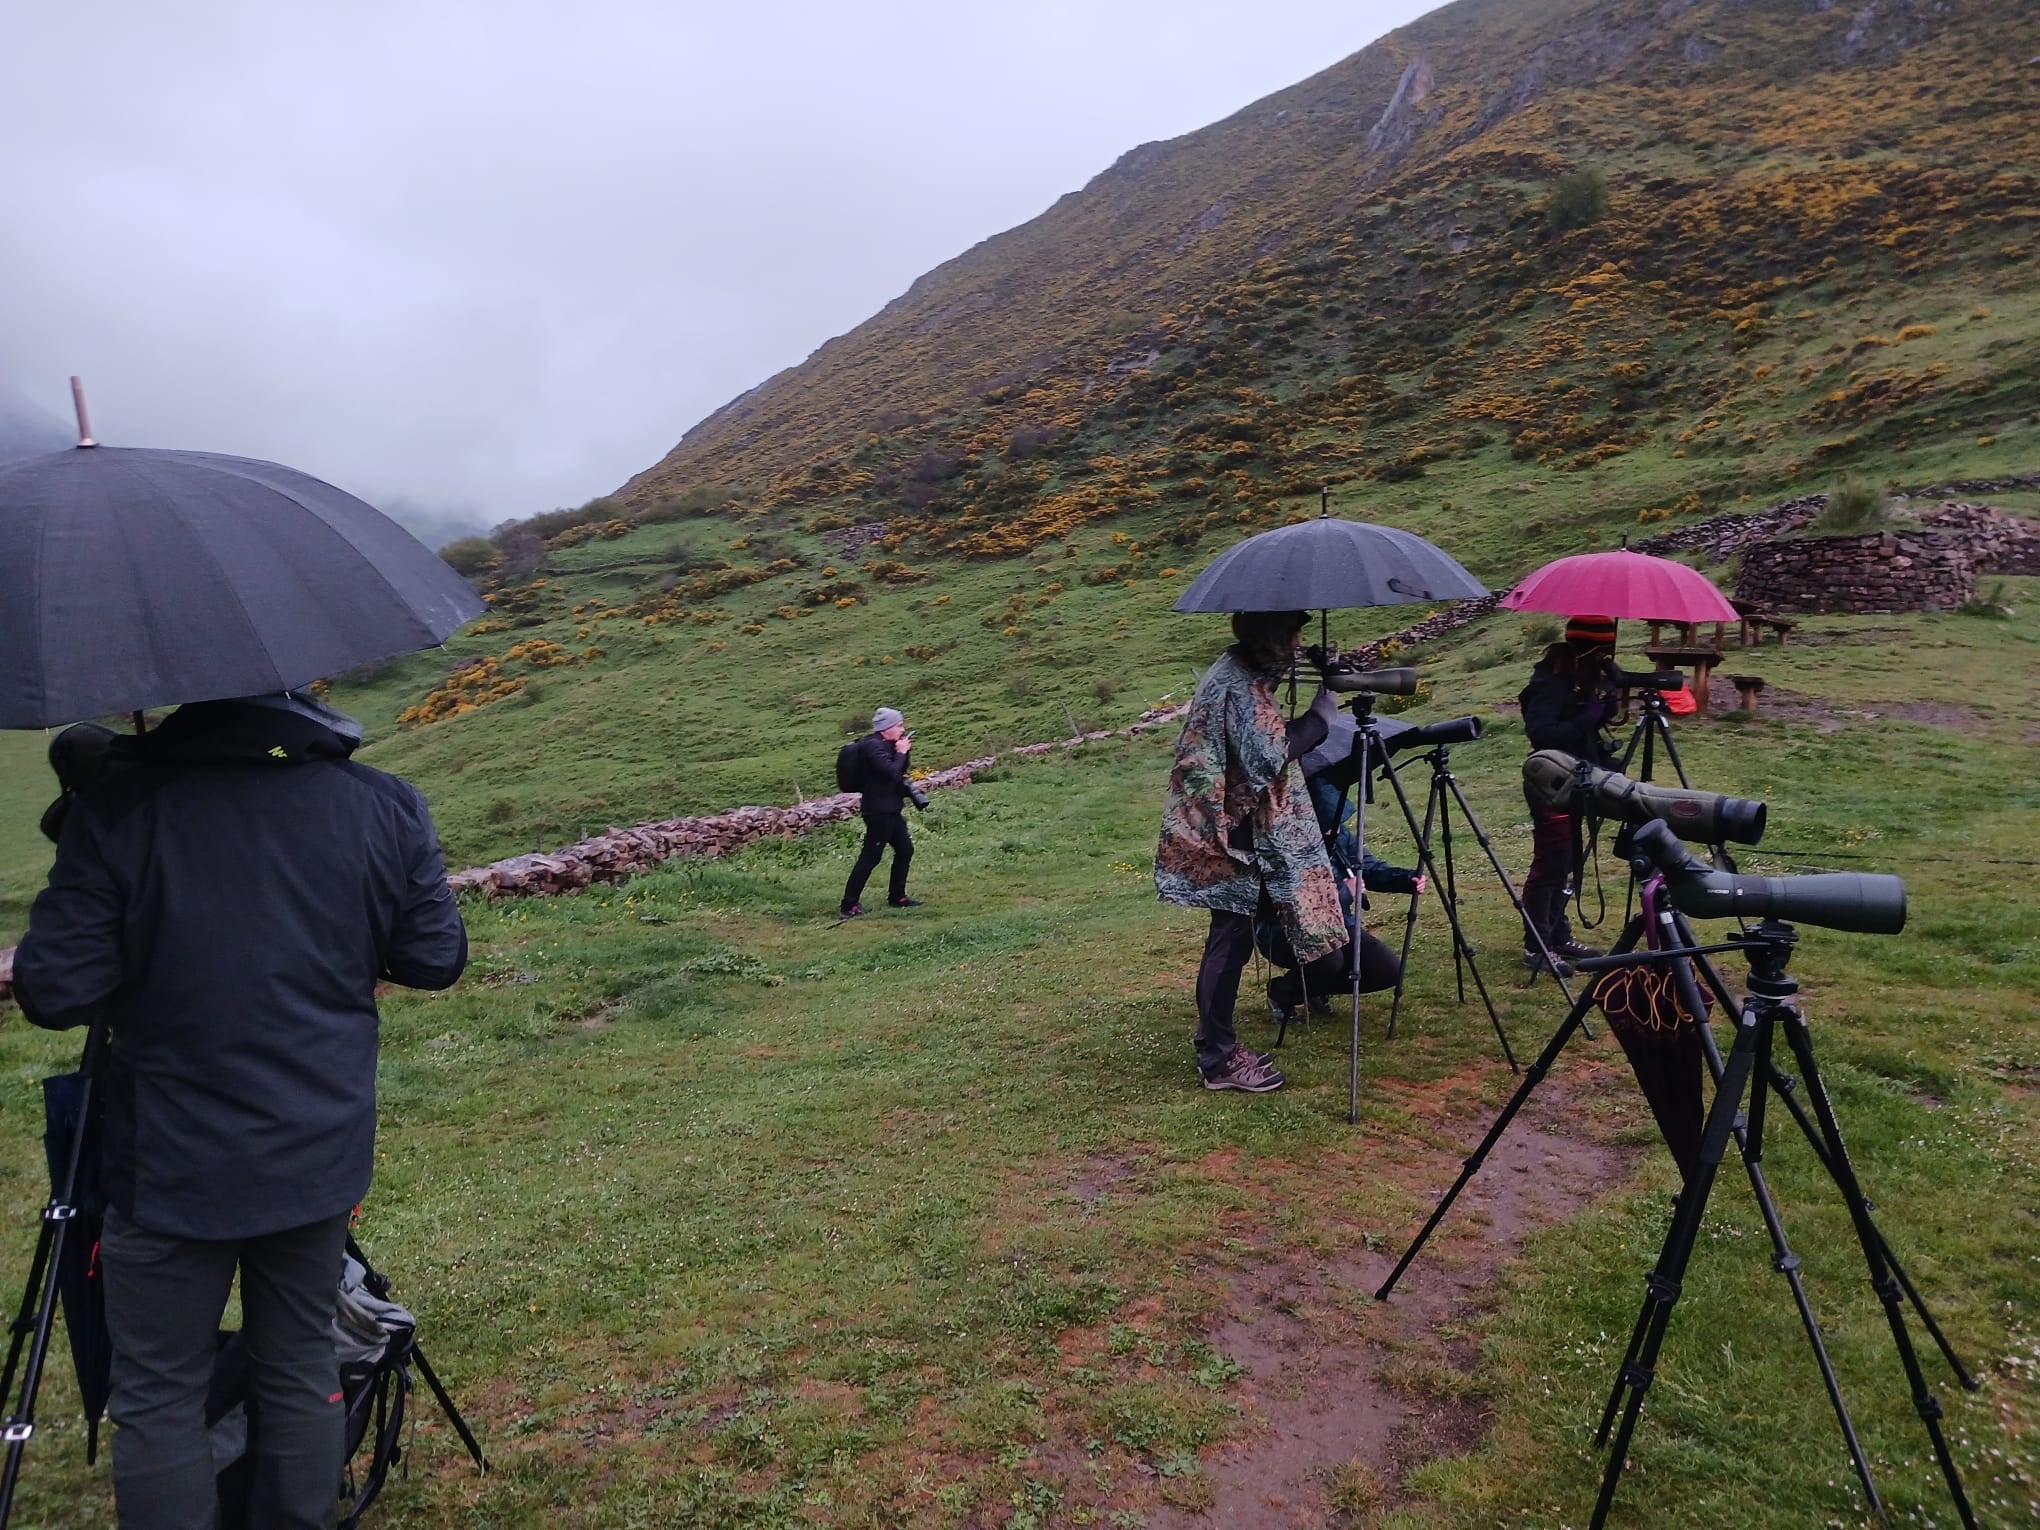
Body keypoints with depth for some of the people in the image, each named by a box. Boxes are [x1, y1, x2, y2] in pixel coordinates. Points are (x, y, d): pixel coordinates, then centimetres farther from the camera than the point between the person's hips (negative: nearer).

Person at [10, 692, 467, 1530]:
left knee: (157, 1397, 13)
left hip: (171, 1169, -3)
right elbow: (435, 959, 1)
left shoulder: (116, 807, -15)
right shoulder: (386, 806, -7)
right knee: (301, 1369, 19)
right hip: (321, 1157, 3)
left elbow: (51, 994, -13)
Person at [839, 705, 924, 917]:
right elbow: (892, 772, -27)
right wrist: (901, 752, -13)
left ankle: (897, 897, 26)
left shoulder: (885, 744, 13)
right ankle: (848, 905, -4)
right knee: (871, 856, -8)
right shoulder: (873, 746, -18)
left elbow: (900, 772, 18)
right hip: (878, 810, -10)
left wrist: (904, 751, 2)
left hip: (890, 809, 10)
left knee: (905, 849, 16)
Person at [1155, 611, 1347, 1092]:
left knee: (1231, 941, 14)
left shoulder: (1240, 672, 11)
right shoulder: (1238, 685, -20)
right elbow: (1265, 758, -23)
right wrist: (1318, 719, -14)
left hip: (1232, 829, 10)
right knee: (1230, 941, -3)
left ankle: (1219, 1046, 23)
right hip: (1231, 834, -10)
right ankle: (1219, 1061, 6)